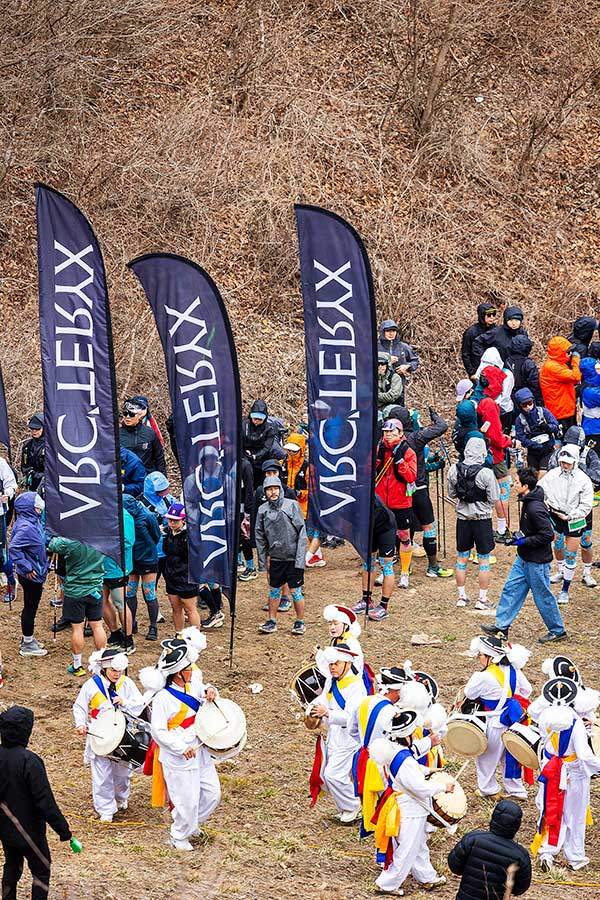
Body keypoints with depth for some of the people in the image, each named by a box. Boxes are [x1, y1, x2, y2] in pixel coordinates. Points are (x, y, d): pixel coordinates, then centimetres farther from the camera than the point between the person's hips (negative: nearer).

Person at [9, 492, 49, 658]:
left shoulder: (34, 522, 4)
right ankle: (27, 645, 15)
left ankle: (28, 639, 34)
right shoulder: (25, 527, -26)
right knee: (30, 607, 3)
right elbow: (14, 548, -32)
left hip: (36, 574, 10)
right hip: (31, 576, -10)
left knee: (31, 607, 20)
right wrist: (26, 568, -26)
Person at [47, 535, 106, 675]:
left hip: (75, 591, -4)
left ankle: (77, 666, 12)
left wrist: (56, 538, 9)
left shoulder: (72, 544, -22)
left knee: (77, 627, 5)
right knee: (97, 626, 11)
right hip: (96, 590, 4)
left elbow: (52, 546, -7)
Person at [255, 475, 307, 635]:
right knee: (274, 590, 11)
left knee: (295, 591, 2)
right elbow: (260, 537, 9)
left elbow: (301, 533, -8)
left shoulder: (292, 505, -8)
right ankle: (272, 621, 22)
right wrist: (262, 561, 6)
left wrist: (300, 558, -13)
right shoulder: (263, 510, 2)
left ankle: (300, 622, 15)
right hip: (275, 557, 3)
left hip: (293, 557, -3)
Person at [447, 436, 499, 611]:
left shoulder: (454, 470, -7)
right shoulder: (486, 473, -18)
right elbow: (493, 499, -11)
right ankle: (482, 600, 10)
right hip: (482, 519, -3)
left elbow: (451, 495, 5)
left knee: (461, 558, 16)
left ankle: (461, 596, 22)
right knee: (484, 560, 7)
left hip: (462, 518, 3)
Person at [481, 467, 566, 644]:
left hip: (537, 562, -10)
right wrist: (519, 536, 8)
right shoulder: (528, 502, 4)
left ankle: (558, 631, 19)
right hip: (525, 558, 10)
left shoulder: (535, 508, -27)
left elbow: (548, 535, -27)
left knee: (543, 596, 4)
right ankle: (502, 626, 19)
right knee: (511, 589, 12)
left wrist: (524, 541, -22)